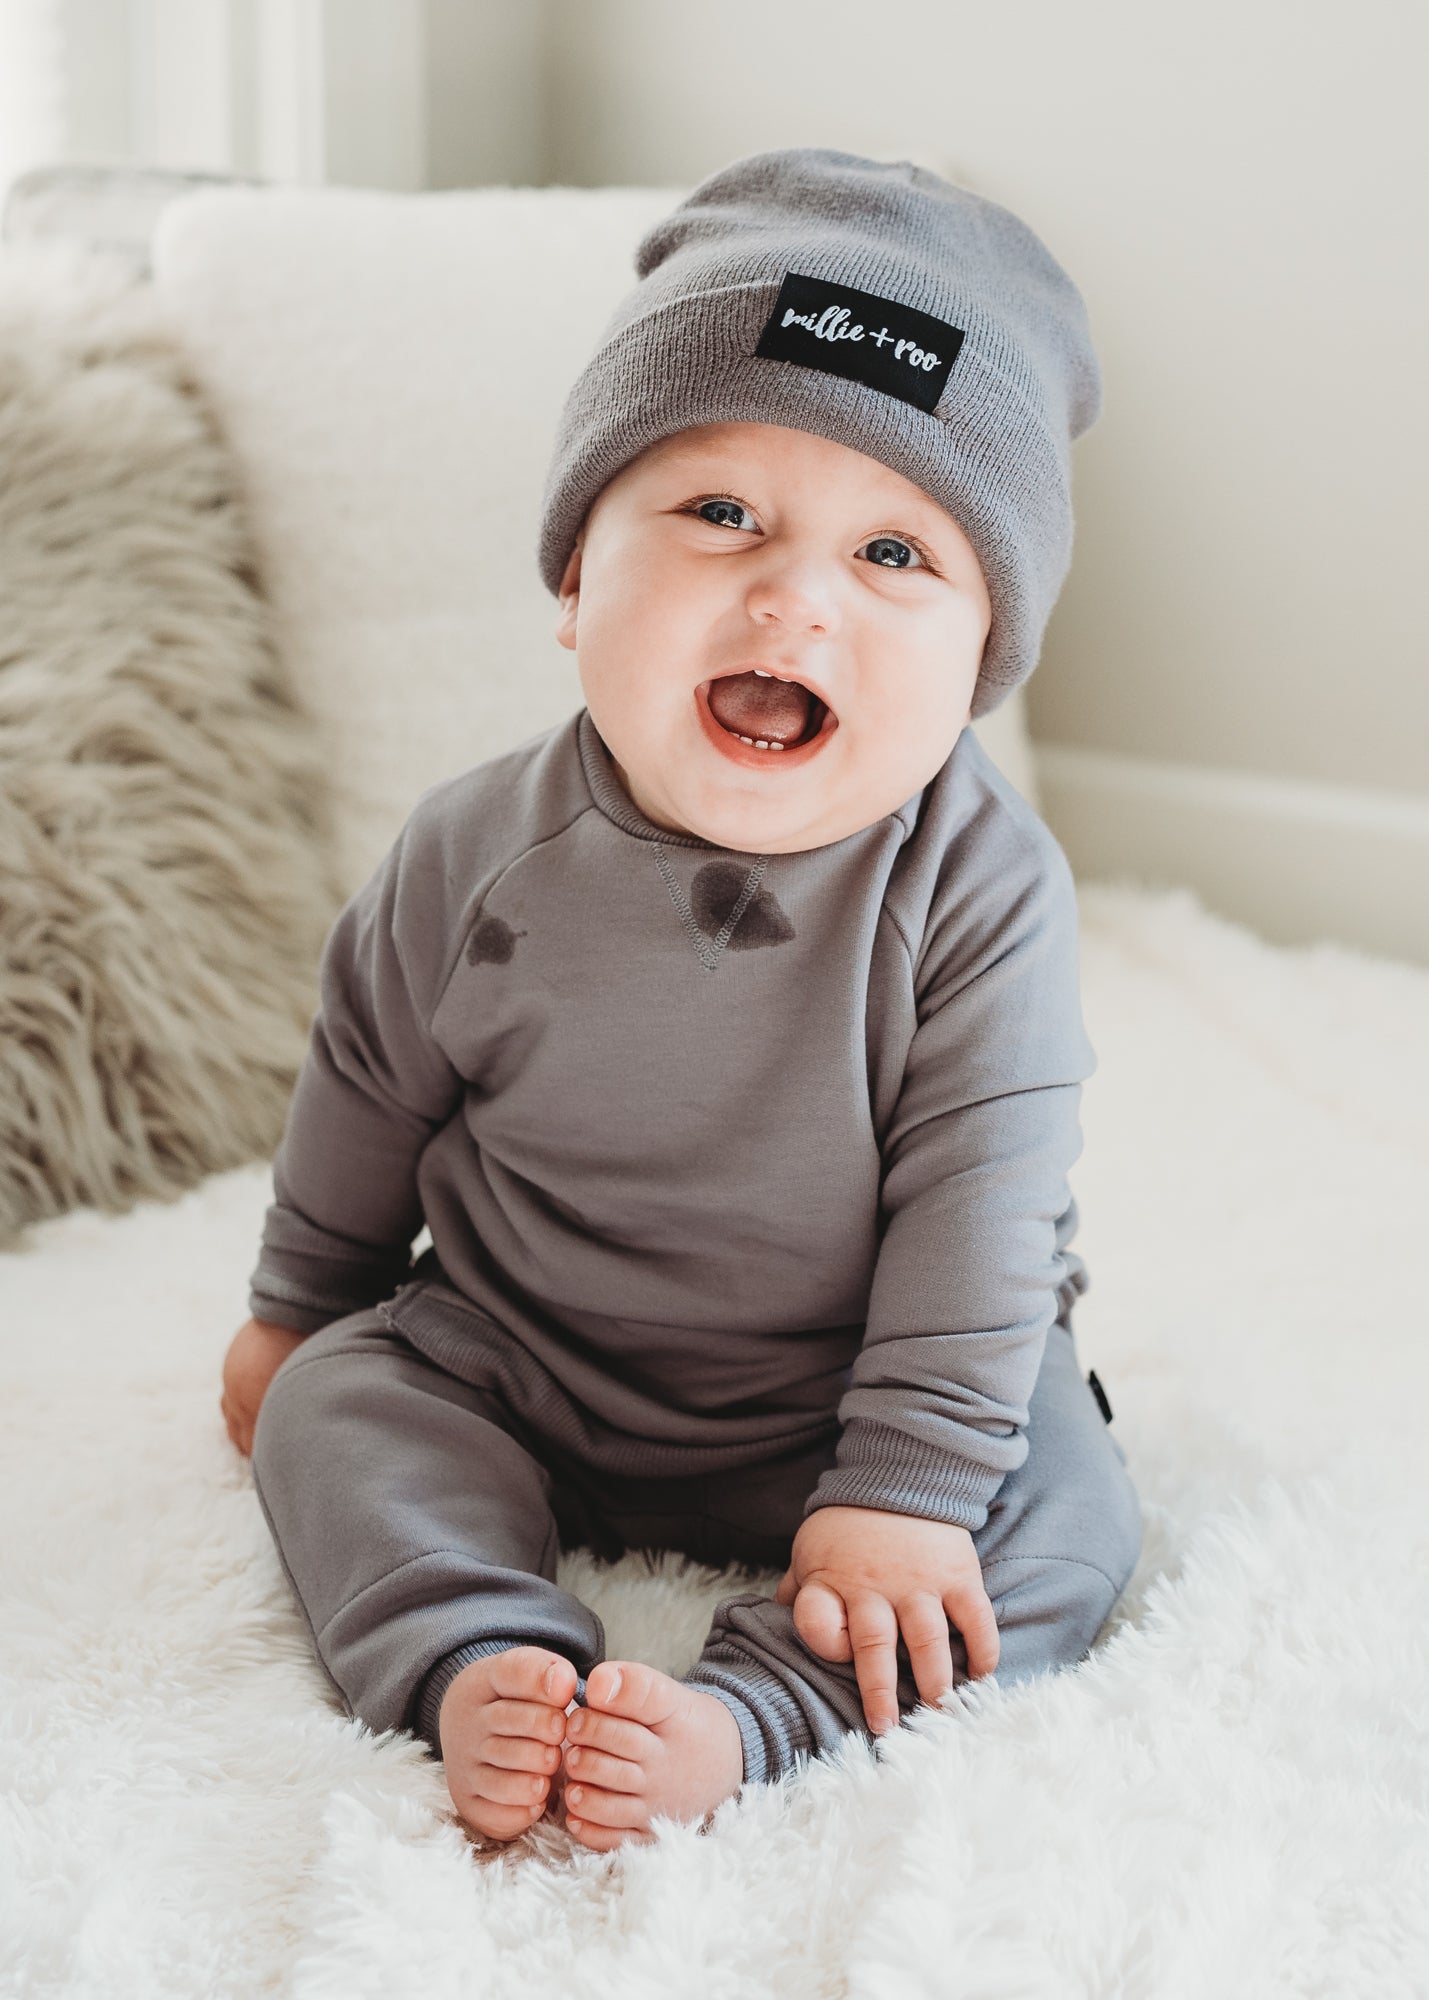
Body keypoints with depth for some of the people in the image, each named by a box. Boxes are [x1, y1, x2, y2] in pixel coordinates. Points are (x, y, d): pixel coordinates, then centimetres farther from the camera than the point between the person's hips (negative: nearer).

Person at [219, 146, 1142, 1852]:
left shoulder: (982, 890, -22)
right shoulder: (477, 855, -15)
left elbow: (978, 1200, -21)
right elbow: (369, 1093, 2)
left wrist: (905, 1486, -25)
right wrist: (297, 1309, 14)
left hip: (828, 1414, -2)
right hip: (507, 1377, 2)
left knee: (1065, 1520, -20)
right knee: (336, 1409, -13)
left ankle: (740, 1715, -30)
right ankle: (481, 1666, -25)